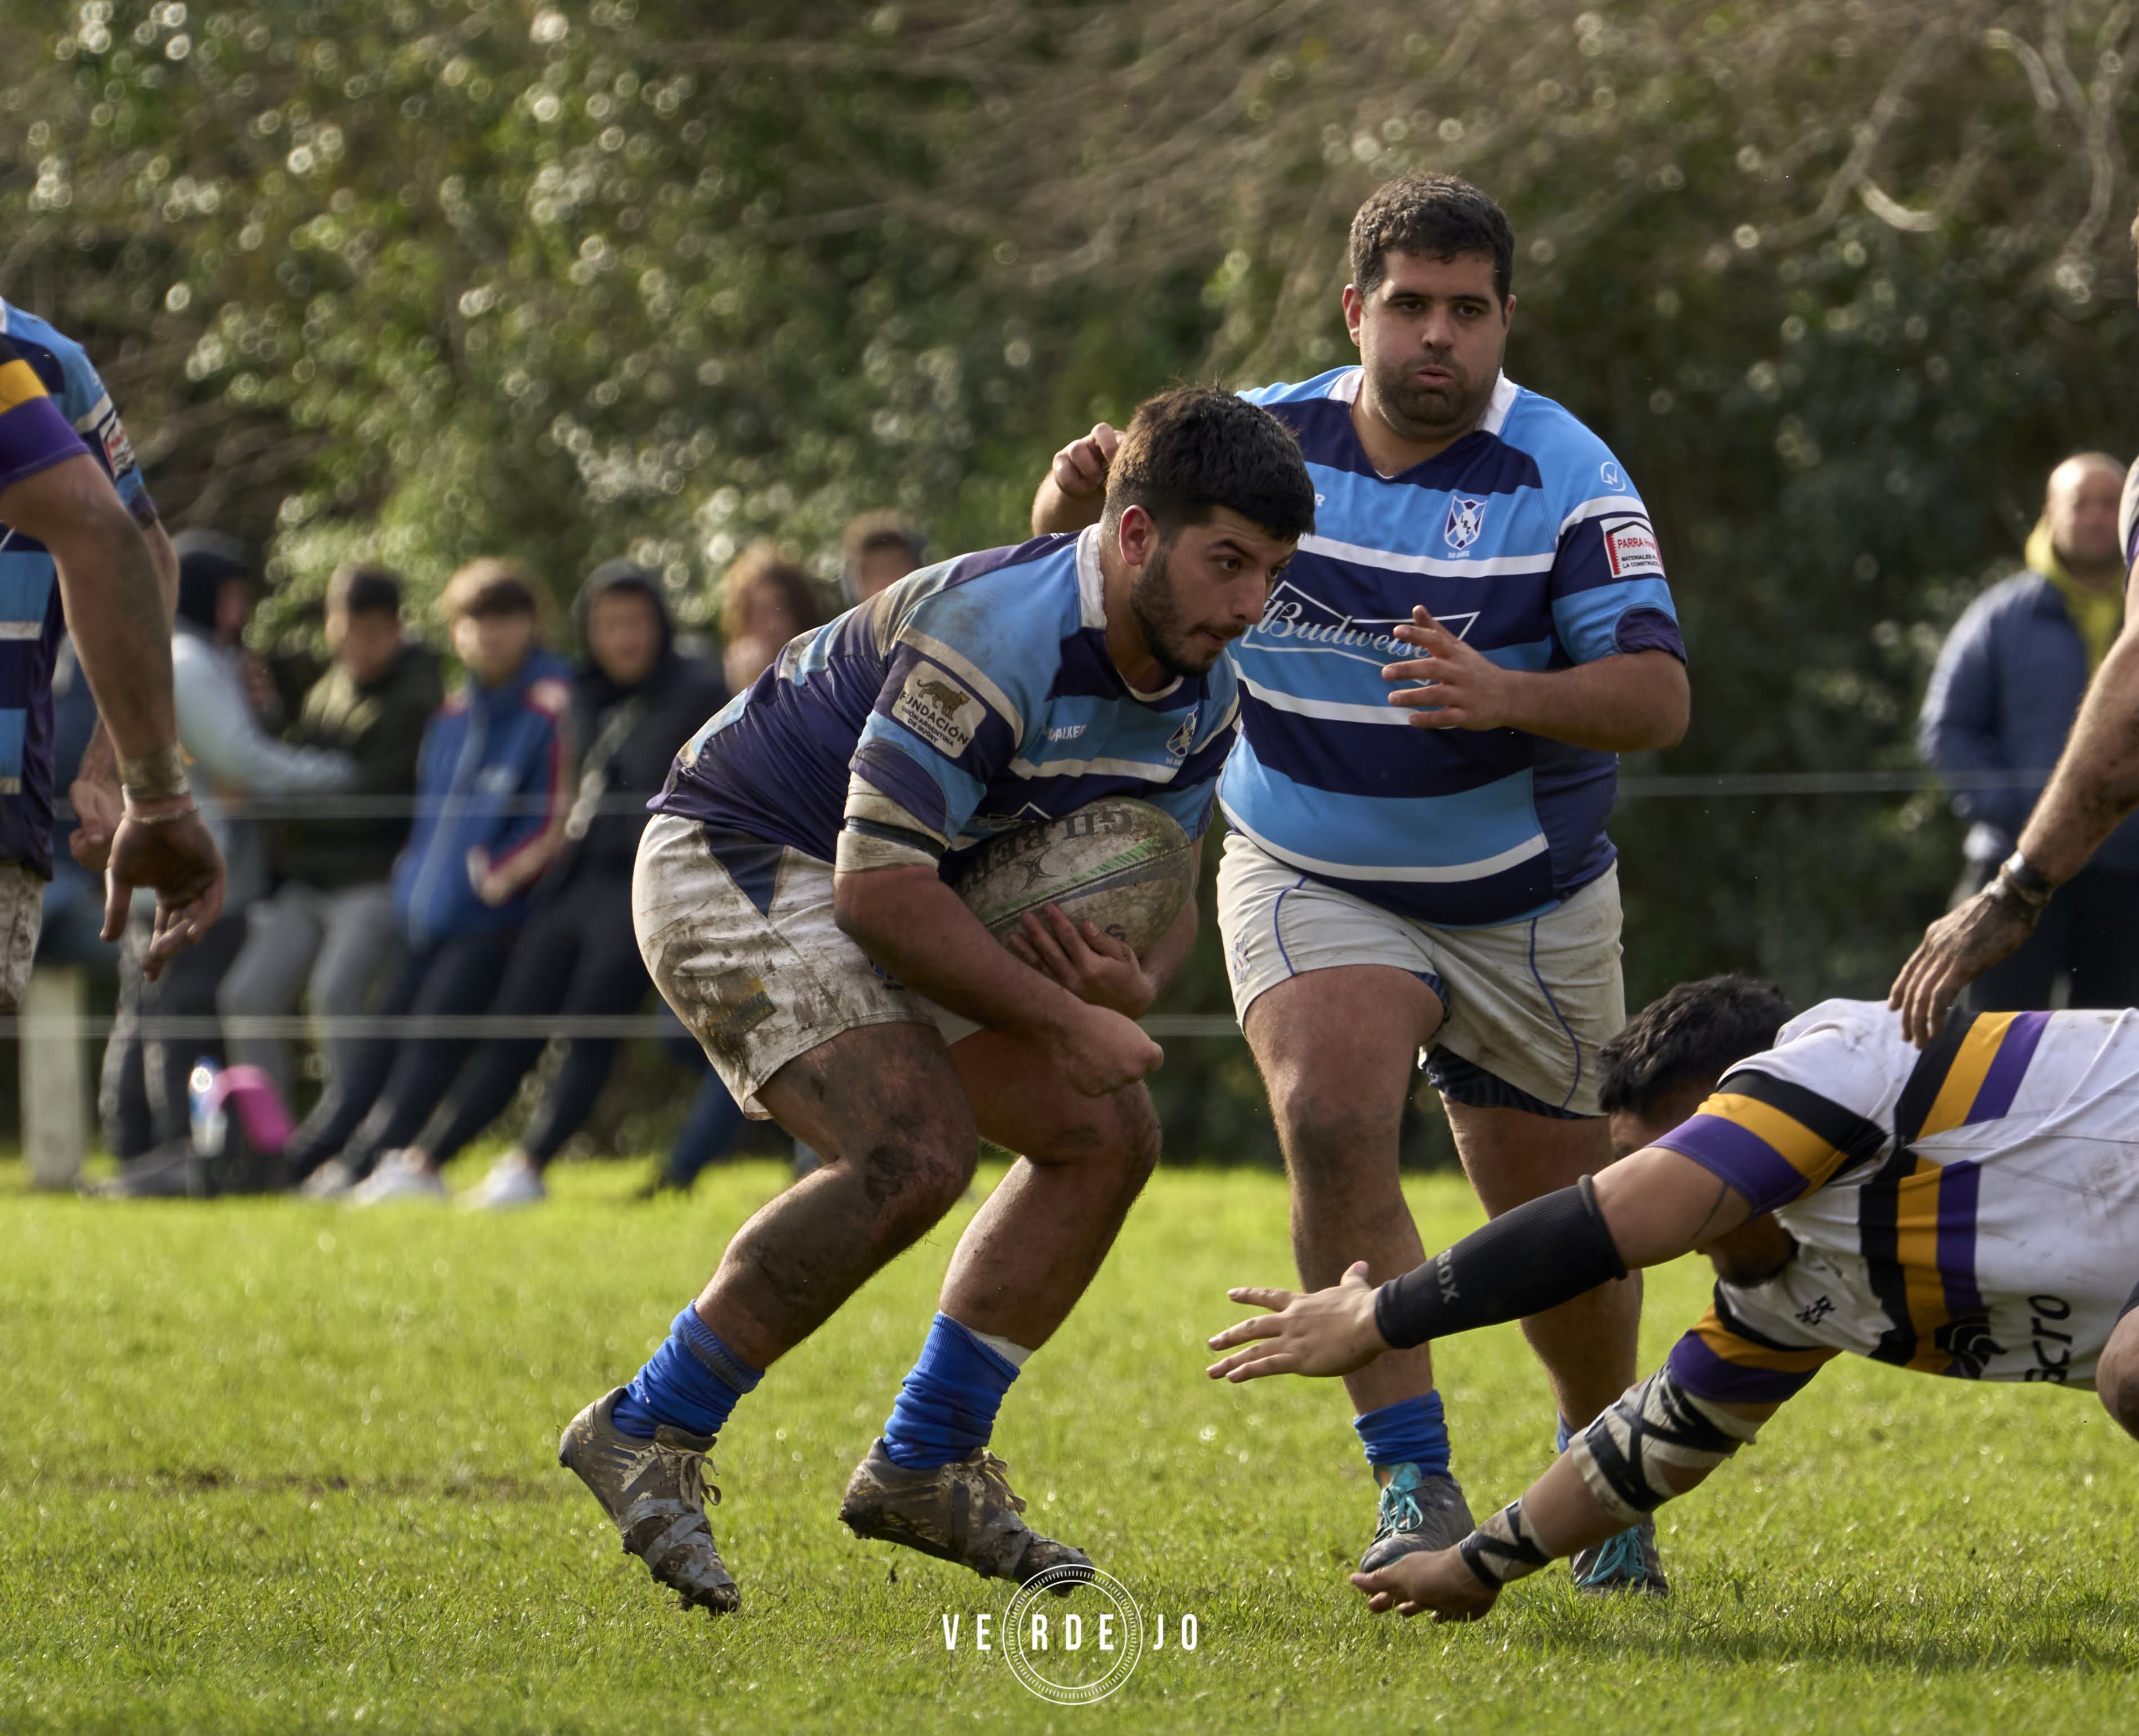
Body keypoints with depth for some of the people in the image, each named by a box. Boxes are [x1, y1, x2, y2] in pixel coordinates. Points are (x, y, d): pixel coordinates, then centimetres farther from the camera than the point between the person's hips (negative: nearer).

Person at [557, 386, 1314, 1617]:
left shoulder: (1202, 689, -3)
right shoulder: (991, 636, -31)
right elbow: (880, 888, -30)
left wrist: (1133, 984, -17)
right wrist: (1066, 1019, -25)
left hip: (896, 897, 10)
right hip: (738, 860, -10)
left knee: (1105, 1132, 4)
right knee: (913, 1152, -28)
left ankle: (924, 1468, 11)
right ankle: (648, 1438, -16)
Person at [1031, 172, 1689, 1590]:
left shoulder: (1565, 477, -15)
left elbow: (1657, 696, -23)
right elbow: (1078, 553, 7)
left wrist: (1509, 696, -42)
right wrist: (1079, 489, -18)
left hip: (1528, 907, -1)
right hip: (1312, 884, 1)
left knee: (1556, 1221, 6)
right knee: (1333, 1124, -26)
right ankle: (1418, 1487, -23)